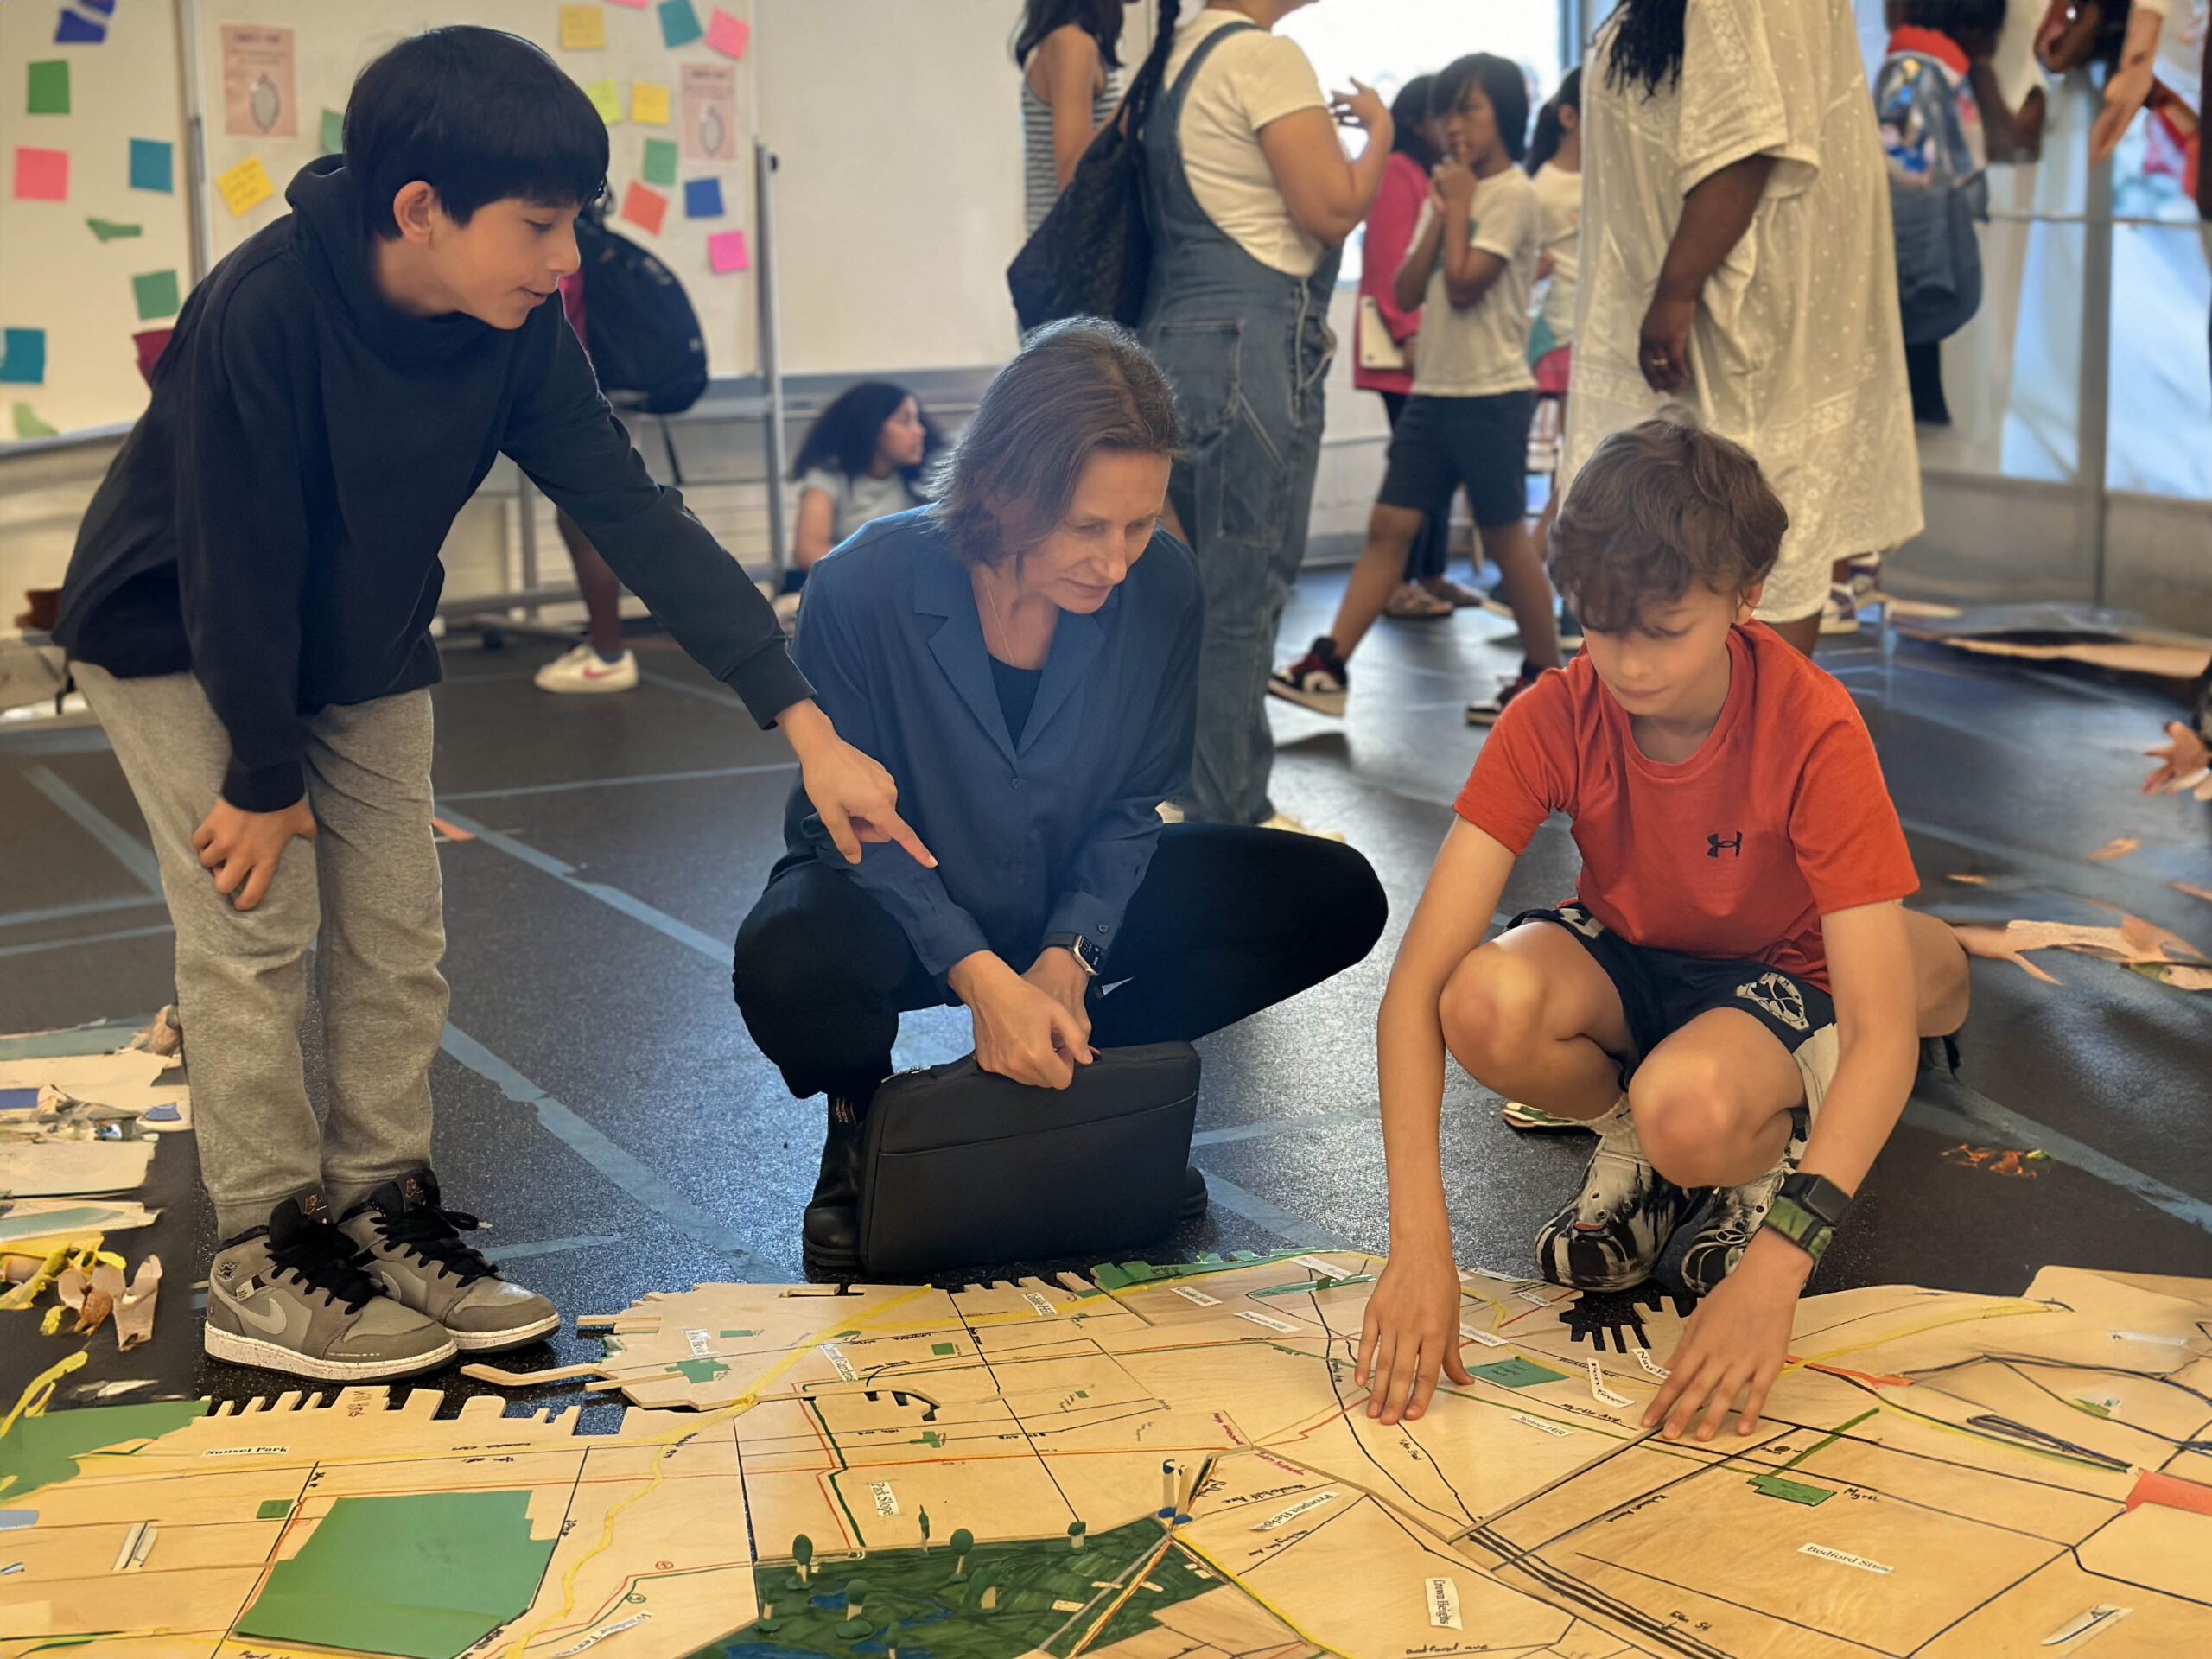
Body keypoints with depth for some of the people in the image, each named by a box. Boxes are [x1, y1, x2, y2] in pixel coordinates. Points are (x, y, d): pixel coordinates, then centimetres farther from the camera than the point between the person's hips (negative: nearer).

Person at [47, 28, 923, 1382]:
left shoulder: (518, 332, -17)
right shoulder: (264, 315, -35)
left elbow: (636, 518, -18)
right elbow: (239, 572, -28)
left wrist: (805, 723, -23)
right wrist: (263, 781, -19)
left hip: (364, 652, 6)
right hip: (178, 644, -5)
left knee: (398, 931, 4)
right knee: (258, 925, -9)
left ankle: (383, 1214, 17)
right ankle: (265, 1259, 2)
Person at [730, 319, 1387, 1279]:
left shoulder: (1162, 587, -18)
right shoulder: (864, 588, -27)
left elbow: (1135, 804, -5)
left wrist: (1069, 957, -20)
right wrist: (981, 976, -32)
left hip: (1076, 906, 4)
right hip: (898, 907, -3)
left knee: (1335, 898, -13)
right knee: (789, 971, -39)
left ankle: (1072, 1083, 3)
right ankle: (864, 1120, 0)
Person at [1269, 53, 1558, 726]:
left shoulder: (1513, 195, -8)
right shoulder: (1451, 191, 15)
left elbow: (1464, 285, -18)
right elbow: (1408, 289, 7)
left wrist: (1459, 203, -8)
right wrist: (1442, 212, -3)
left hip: (1492, 393, -7)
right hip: (1434, 389, 7)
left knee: (1505, 538, 1)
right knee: (1388, 525, 1)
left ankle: (1547, 676, 14)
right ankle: (1329, 666, -3)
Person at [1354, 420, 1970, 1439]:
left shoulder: (1813, 732, -28)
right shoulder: (1554, 720, -22)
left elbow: (1882, 1034, -32)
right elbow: (1419, 980, -28)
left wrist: (1776, 1263, -44)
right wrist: (1419, 1240, -39)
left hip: (1774, 977, -3)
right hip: (1623, 955, 3)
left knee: (1687, 1108, -38)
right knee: (1487, 1004, -33)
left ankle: (1775, 1152, 0)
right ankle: (1628, 1141, 1)